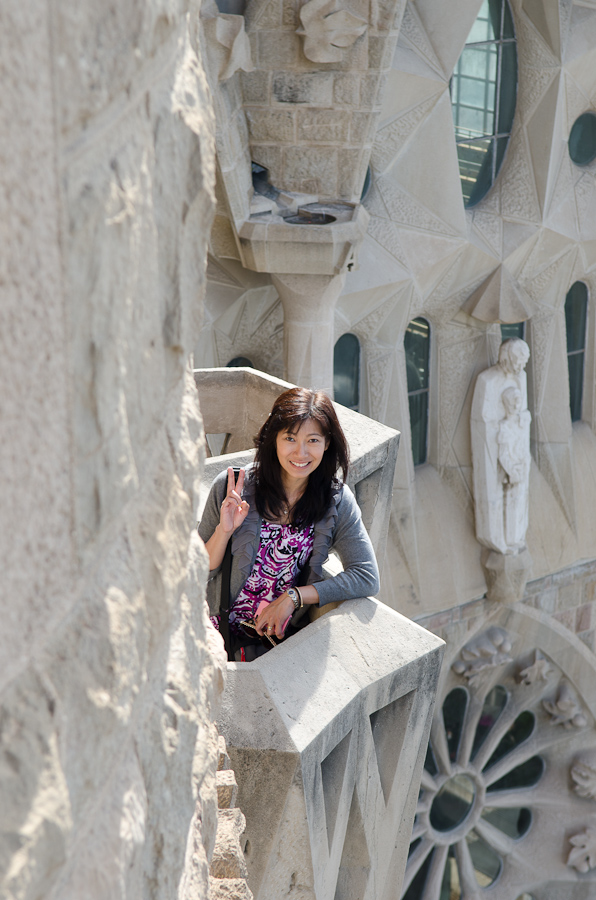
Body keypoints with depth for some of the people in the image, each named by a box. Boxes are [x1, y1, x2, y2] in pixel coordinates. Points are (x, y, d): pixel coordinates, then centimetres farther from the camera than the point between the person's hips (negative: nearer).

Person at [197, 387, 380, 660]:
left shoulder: (336, 501, -2)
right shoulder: (231, 488, -6)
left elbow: (367, 578, -7)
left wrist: (293, 597, -13)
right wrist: (224, 530, -18)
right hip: (218, 633, -1)